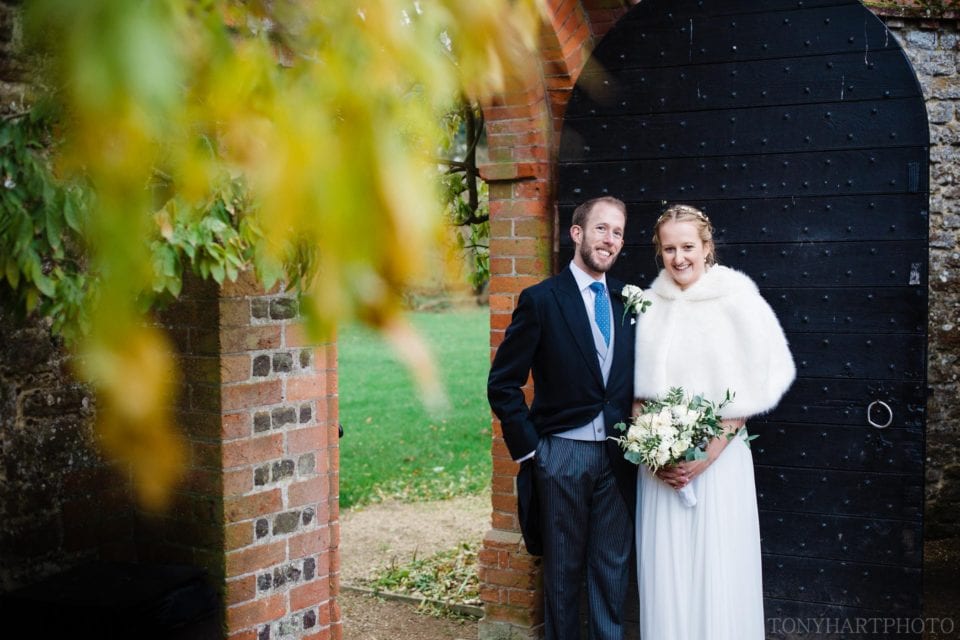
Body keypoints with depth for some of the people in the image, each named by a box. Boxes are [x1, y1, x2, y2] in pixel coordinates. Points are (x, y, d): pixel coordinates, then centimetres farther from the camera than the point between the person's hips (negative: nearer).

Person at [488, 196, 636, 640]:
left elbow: (635, 380, 13)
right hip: (562, 454, -3)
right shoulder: (541, 299, -7)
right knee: (563, 569, 10)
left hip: (618, 455, 4)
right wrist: (528, 448, -8)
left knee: (613, 566, 11)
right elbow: (503, 383, -6)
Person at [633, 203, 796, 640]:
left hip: (719, 459, -3)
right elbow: (638, 389, 9)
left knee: (718, 569, 1)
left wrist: (710, 452, -13)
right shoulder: (648, 305, 5)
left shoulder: (736, 301, -6)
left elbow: (751, 389, -6)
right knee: (664, 569, 8)